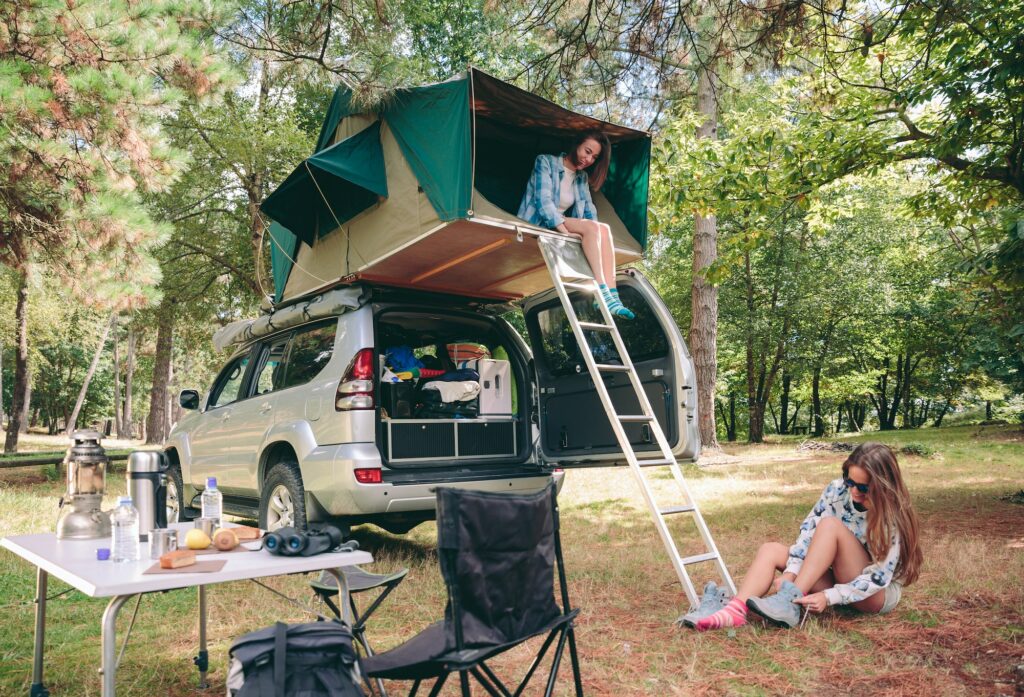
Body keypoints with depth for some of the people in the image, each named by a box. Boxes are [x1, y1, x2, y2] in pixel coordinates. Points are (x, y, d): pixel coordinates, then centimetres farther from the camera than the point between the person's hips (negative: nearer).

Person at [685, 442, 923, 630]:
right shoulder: (838, 490, -9)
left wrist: (830, 597, -34)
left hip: (880, 594, -6)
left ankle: (789, 603, -36)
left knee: (831, 525, -30)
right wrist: (790, 573, -24)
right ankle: (736, 610, -40)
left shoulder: (893, 517, -22)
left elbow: (879, 577, -24)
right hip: (842, 579, 6)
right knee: (770, 550, -16)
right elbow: (809, 530, -11)